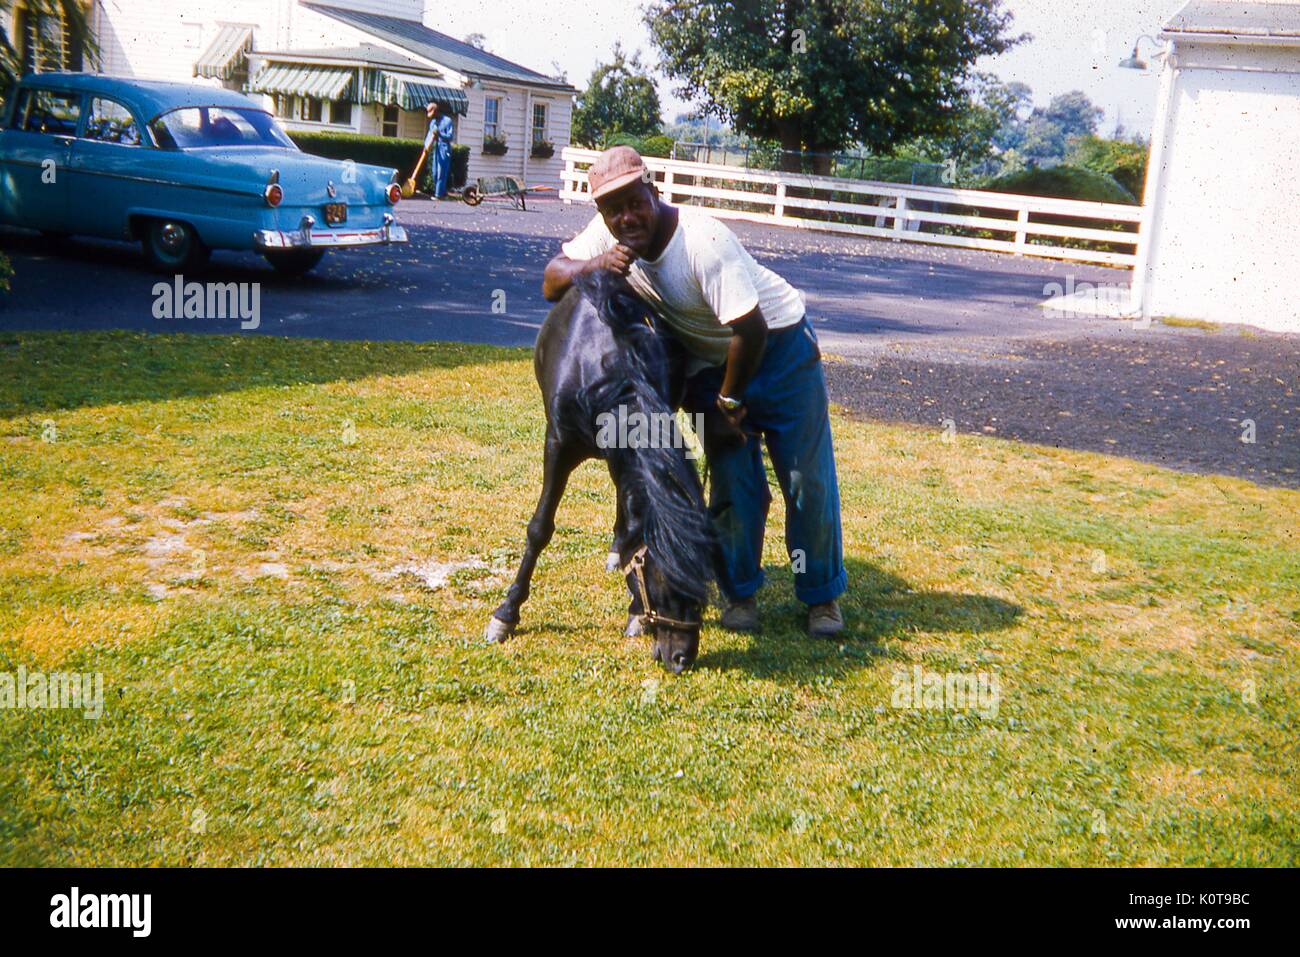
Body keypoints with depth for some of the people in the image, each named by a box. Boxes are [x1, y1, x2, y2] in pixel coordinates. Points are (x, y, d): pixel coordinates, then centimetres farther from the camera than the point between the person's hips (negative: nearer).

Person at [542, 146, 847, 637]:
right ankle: (739, 594, 20)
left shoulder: (703, 240, -32)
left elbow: (751, 330, -32)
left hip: (779, 345, -5)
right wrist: (595, 263, -31)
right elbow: (552, 281, -10)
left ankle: (822, 595, 18)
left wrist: (728, 402, -19)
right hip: (711, 361, 5)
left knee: (809, 481, 0)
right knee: (733, 483, 1)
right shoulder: (607, 233, -12)